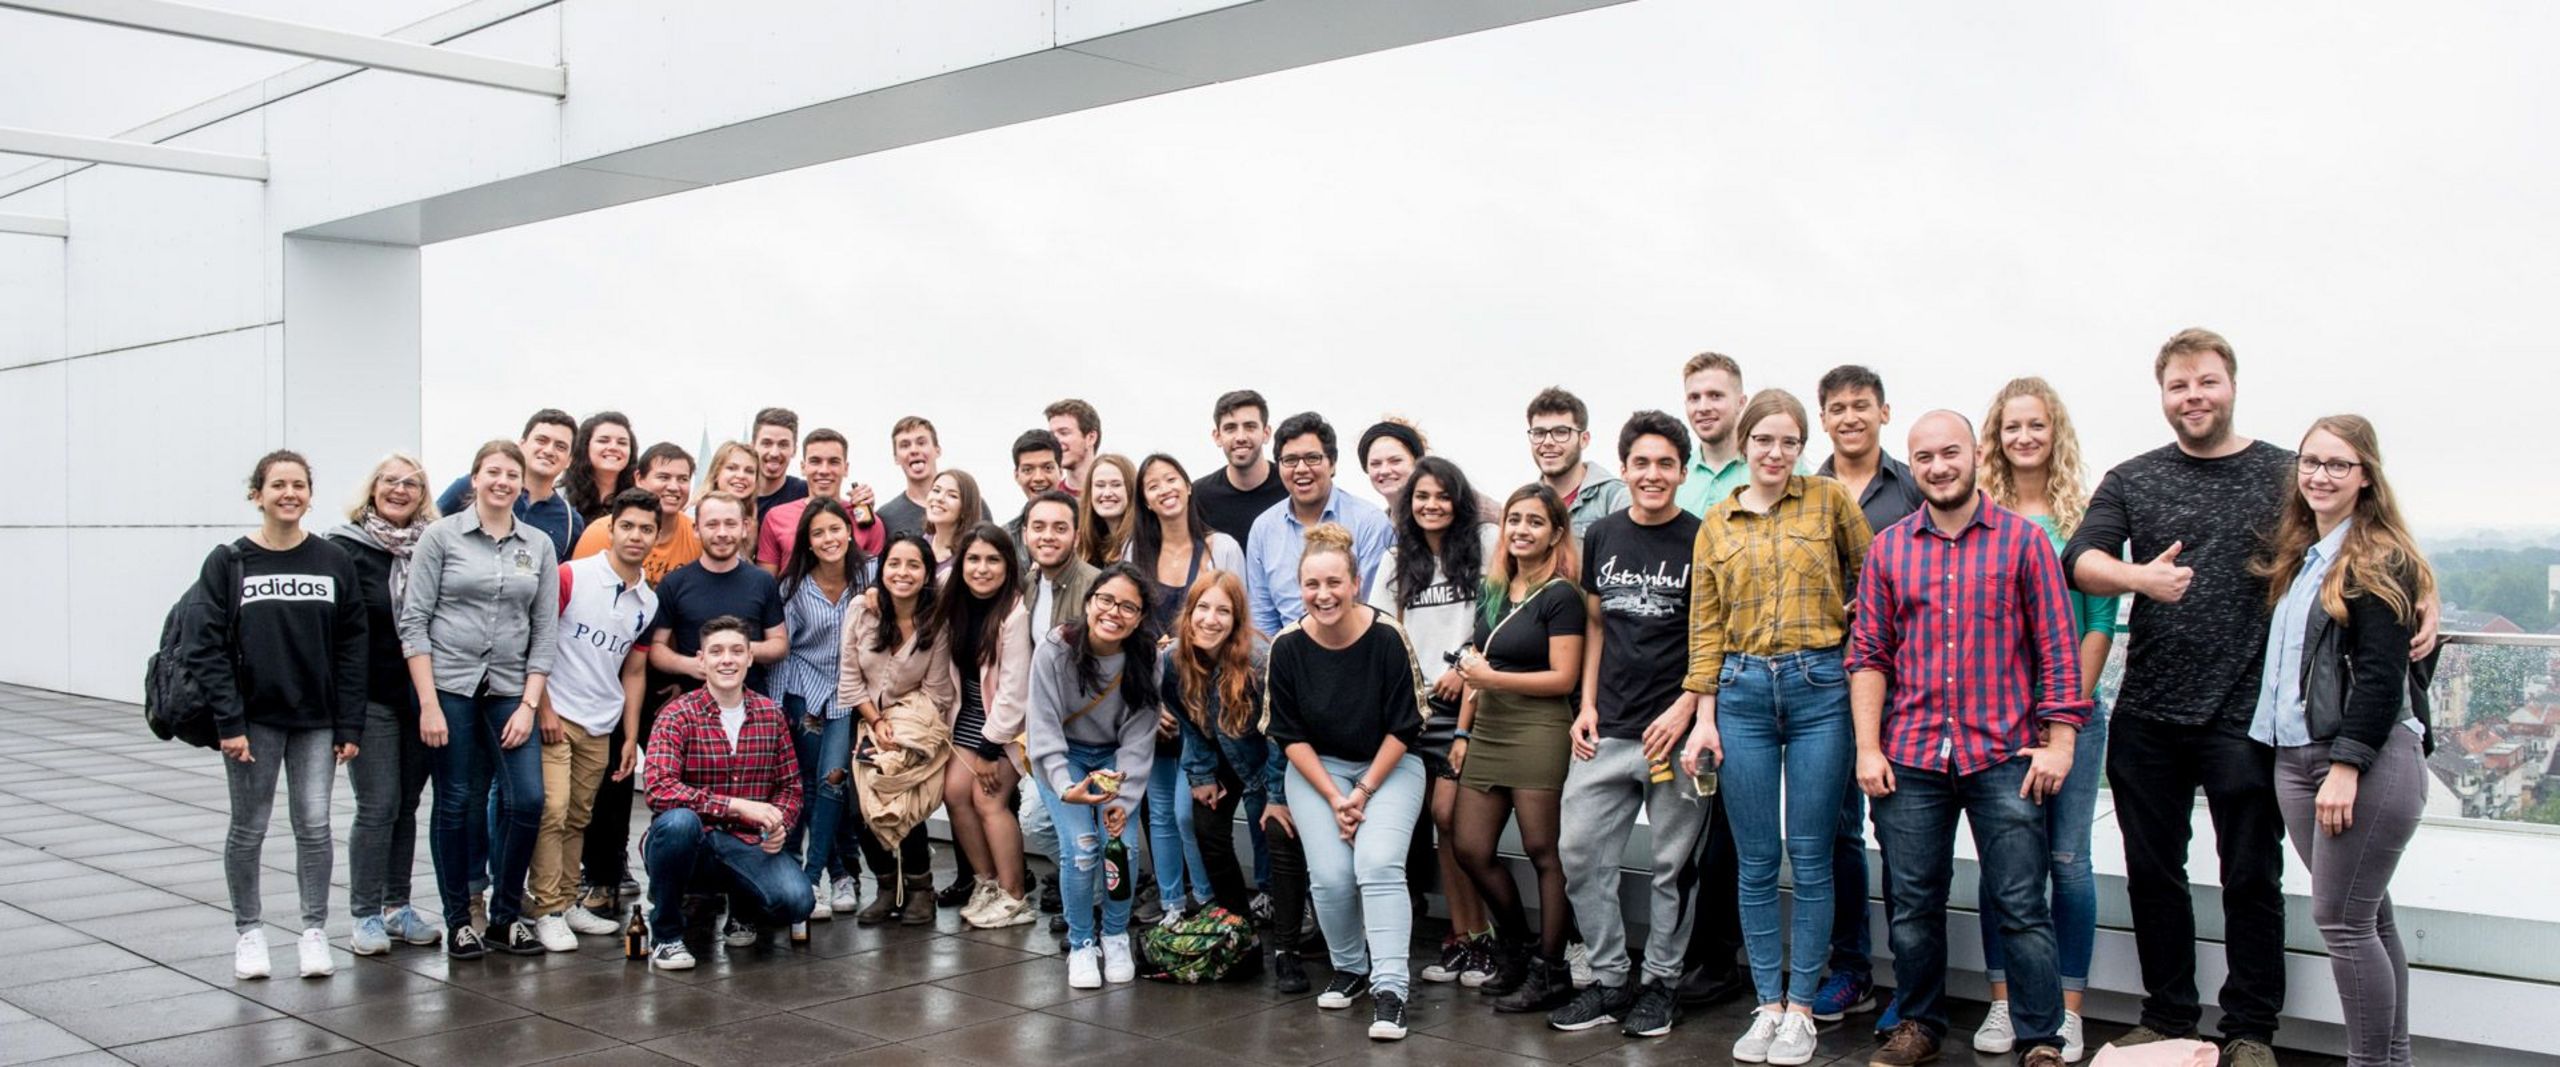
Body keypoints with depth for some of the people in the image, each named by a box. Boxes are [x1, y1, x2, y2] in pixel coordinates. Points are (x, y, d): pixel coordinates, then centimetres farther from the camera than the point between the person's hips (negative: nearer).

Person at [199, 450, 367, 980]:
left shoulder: (334, 561, 2)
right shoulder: (227, 563, -2)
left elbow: (351, 648, 3)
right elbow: (209, 647, -4)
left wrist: (349, 725, -1)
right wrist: (229, 722, -11)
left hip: (316, 720, 1)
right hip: (253, 718, -1)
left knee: (314, 825, 0)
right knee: (248, 829, 7)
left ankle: (314, 931, 12)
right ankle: (249, 932, 21)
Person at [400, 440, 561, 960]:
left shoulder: (539, 546, 8)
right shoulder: (441, 536, 0)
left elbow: (545, 631, 7)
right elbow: (414, 621, -3)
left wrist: (528, 704, -2)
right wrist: (428, 703, -10)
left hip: (509, 690, 2)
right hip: (448, 686, -2)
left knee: (527, 799, -7)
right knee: (456, 804, 3)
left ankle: (506, 916, 11)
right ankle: (459, 920, 17)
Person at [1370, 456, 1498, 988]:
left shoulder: (1484, 542, 1)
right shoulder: (1397, 560, 15)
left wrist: (1467, 669, -8)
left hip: (1468, 699, -4)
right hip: (1417, 702, 4)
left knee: (1448, 813, -9)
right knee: (1443, 816, 2)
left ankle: (1477, 936, 4)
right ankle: (1462, 937, 11)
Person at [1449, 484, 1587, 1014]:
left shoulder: (1560, 596, -6)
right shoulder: (1492, 590, 15)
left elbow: (1563, 677, -12)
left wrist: (1491, 677, -15)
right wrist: (1462, 732, 14)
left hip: (1538, 730, -7)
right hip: (1488, 730, 7)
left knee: (1543, 852, -2)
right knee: (1471, 850, 7)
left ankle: (1549, 972, 8)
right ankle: (1516, 948, 26)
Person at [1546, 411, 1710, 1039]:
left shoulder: (1700, 542, -3)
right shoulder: (1603, 537, 9)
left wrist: (1685, 708, -12)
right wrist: (1588, 704, 7)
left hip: (1674, 729, -4)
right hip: (1607, 729, 4)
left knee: (1673, 864, 6)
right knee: (1579, 852, 2)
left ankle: (1660, 983, 21)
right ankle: (1610, 979, 15)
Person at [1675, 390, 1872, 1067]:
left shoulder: (1829, 499, 3)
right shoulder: (1716, 525, 9)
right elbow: (1705, 628, 8)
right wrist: (1704, 716, 3)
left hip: (1819, 687, -2)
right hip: (1743, 691, 2)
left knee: (1809, 857, 1)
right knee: (1756, 860, 5)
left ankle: (1800, 1007, 12)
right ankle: (1767, 1004, 15)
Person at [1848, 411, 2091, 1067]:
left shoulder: (2023, 540, 2)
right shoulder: (1888, 548, 8)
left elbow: (2057, 649, 1)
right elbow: (1867, 655, 7)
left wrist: (2058, 742, -5)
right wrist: (1868, 748, 0)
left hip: (2004, 756, -2)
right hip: (1910, 759, 2)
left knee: (2021, 907, 0)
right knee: (1912, 905, 10)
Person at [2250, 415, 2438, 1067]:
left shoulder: (2382, 561, -8)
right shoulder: (2297, 557, 16)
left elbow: (2382, 676, -15)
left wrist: (2347, 764, -20)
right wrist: (2303, 762, 12)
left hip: (2369, 760, -8)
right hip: (2296, 758, 8)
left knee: (2342, 920, -7)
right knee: (2367, 917, 13)